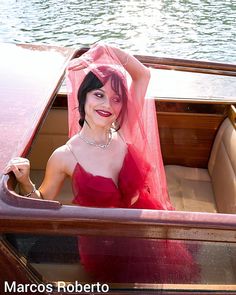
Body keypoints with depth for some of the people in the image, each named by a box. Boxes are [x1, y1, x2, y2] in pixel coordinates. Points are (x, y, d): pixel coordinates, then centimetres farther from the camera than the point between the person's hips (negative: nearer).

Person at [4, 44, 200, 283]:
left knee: (182, 273, 7)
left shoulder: (124, 133, -10)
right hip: (104, 247, -3)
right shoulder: (64, 157, -18)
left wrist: (107, 50, -10)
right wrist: (25, 182, -21)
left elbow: (143, 75, -4)